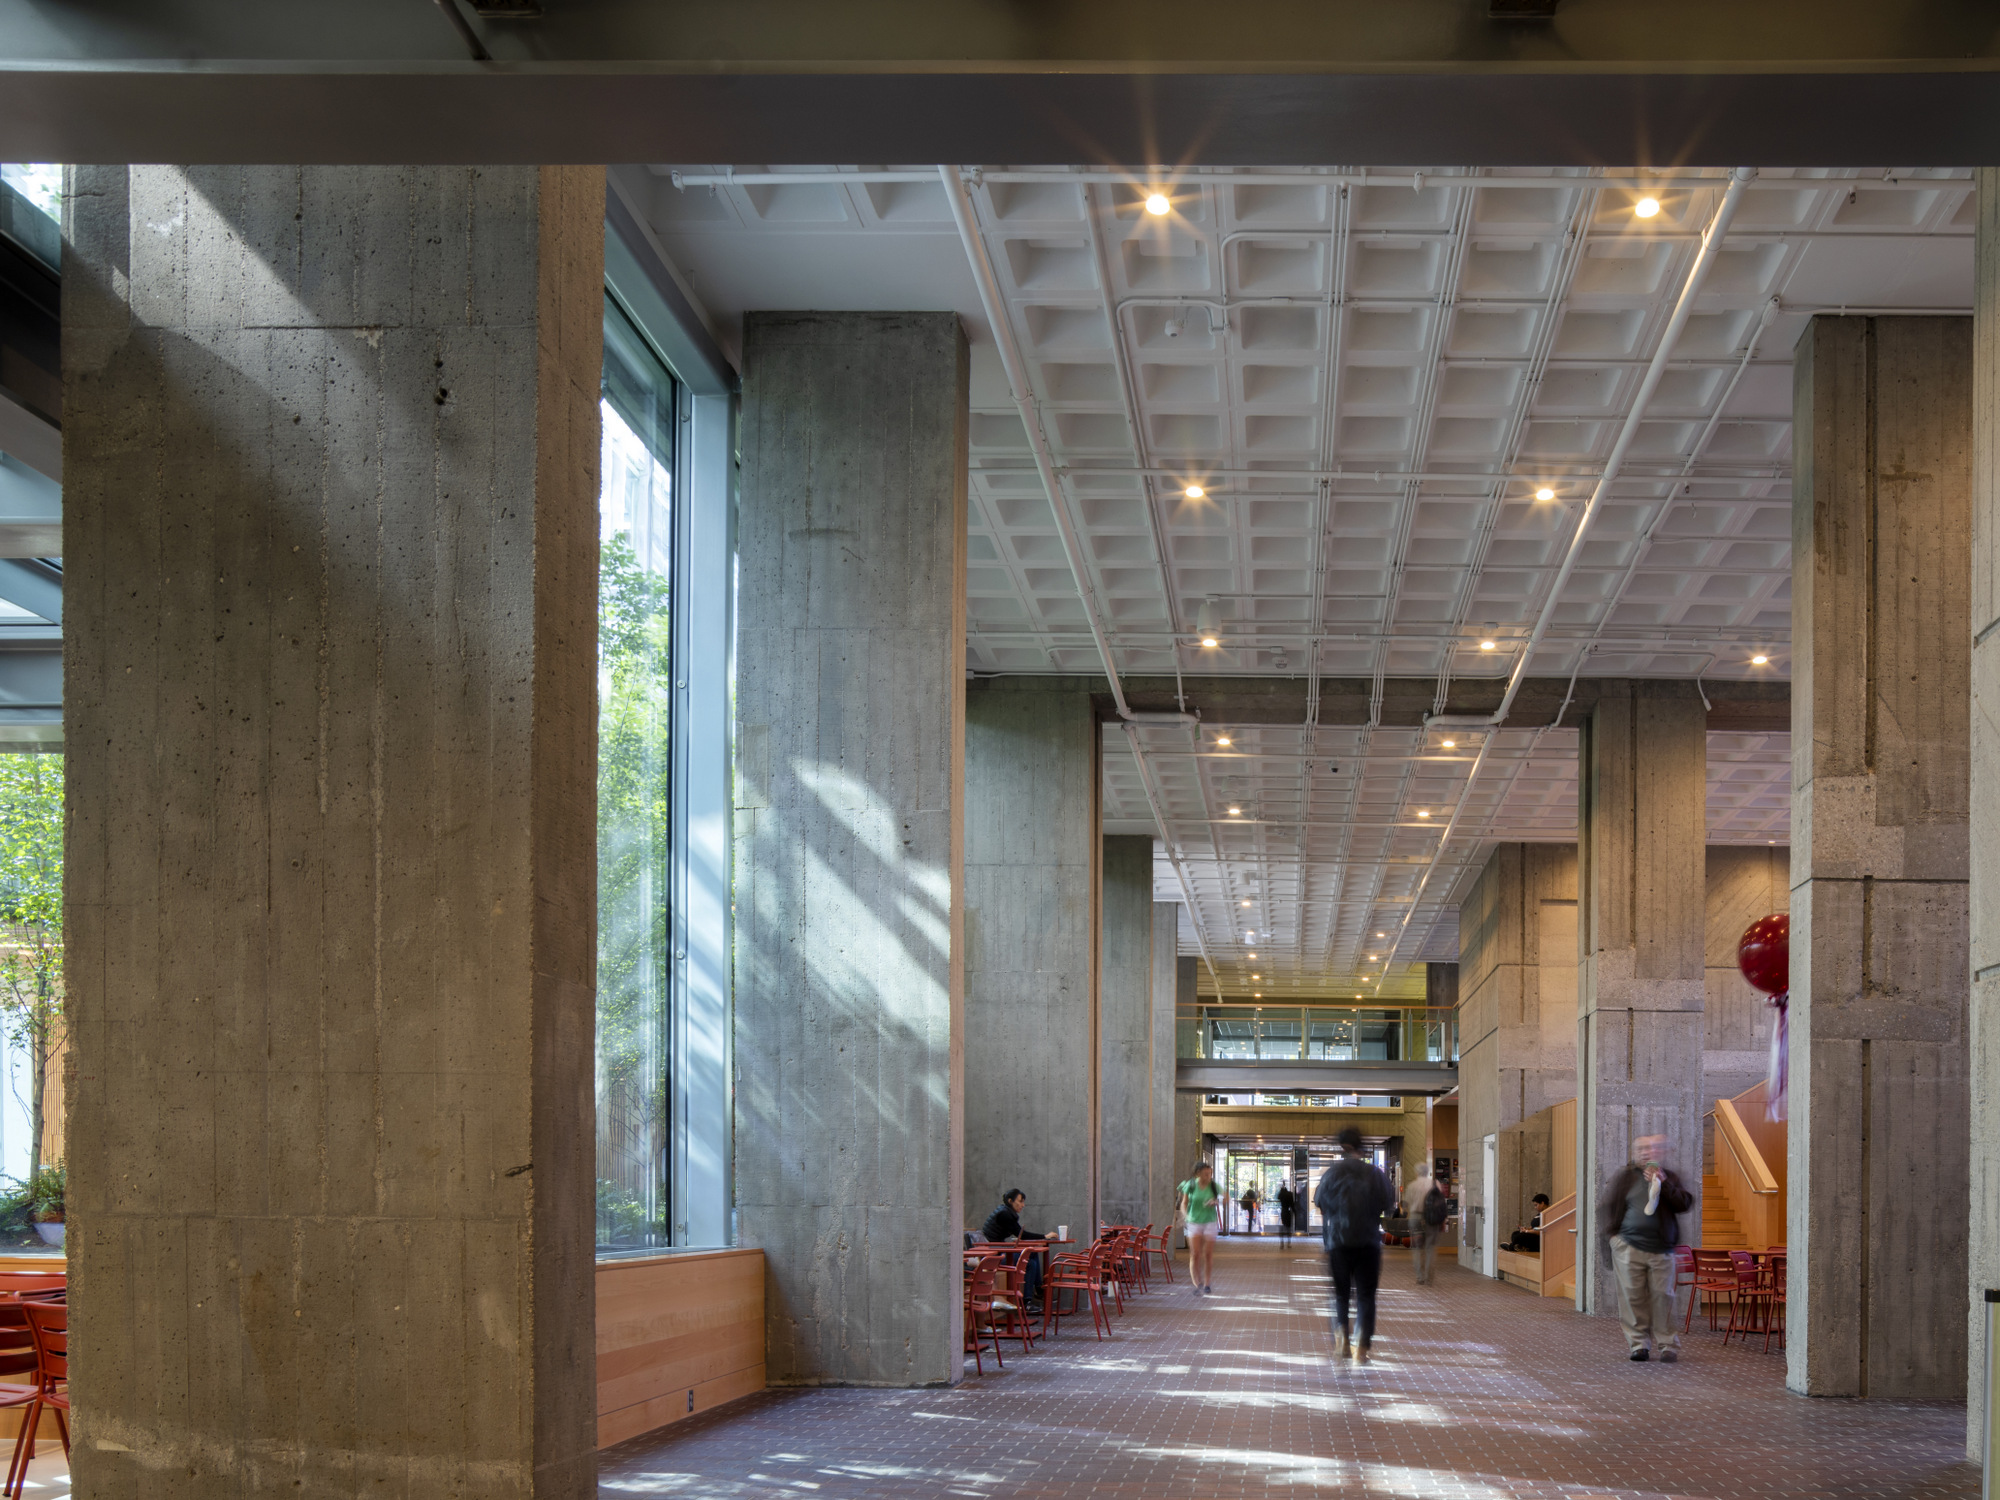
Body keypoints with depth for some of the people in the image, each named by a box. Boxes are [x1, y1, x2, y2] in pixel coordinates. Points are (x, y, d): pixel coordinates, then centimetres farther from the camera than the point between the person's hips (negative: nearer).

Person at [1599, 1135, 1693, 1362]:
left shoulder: (1669, 1177, 10)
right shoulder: (1626, 1178, 5)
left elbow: (1685, 1203, -2)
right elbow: (1606, 1207, 10)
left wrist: (1663, 1184, -11)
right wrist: (1612, 1233, 0)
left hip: (1661, 1249, 1)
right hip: (1629, 1247, -1)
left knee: (1662, 1296, -1)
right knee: (1633, 1297, -1)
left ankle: (1667, 1344, 6)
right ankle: (1637, 1343, 6)